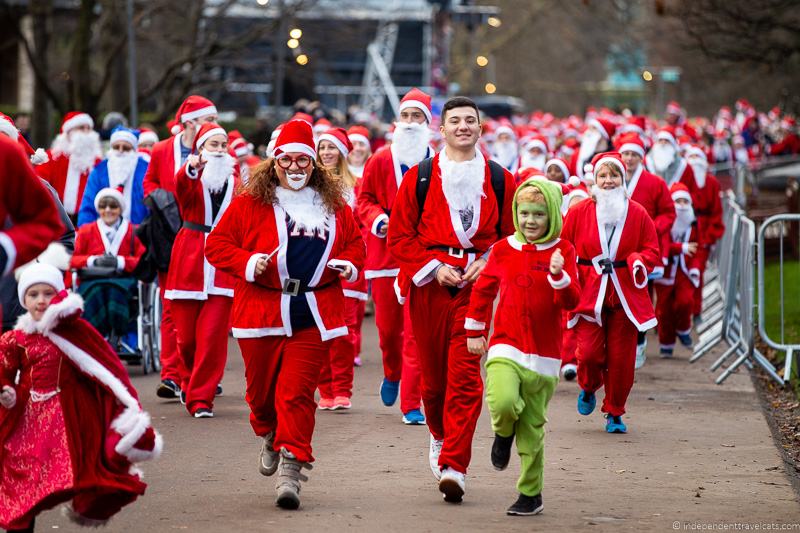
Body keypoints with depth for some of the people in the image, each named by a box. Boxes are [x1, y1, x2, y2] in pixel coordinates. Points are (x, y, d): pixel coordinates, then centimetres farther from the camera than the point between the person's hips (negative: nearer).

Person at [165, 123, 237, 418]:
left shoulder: (235, 183, 10)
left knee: (213, 335, -8)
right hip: (189, 261, -1)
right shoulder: (191, 179, 1)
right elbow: (181, 184, -24)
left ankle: (200, 397, -2)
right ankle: (191, 381, 30)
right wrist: (193, 167, -47)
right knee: (186, 335, 4)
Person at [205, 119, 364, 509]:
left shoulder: (334, 206, 12)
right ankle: (270, 437, 42)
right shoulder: (249, 203, 2)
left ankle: (290, 469, -8)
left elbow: (355, 242, 22)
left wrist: (349, 264, 1)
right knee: (261, 386, 10)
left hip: (314, 315, 0)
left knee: (297, 392, -8)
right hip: (261, 311, 0)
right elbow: (217, 245, 1)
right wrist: (248, 264, -14)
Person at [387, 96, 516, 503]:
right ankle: (440, 436, 39)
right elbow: (400, 236, 4)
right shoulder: (419, 178, 5)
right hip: (429, 285, 1)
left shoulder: (499, 180, 8)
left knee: (465, 376, -11)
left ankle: (453, 466, -13)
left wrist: (488, 263, -5)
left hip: (478, 283, -1)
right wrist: (434, 267, -8)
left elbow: (513, 235, 12)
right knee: (432, 373, 9)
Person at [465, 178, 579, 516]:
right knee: (503, 402, -25)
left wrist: (559, 276, -28)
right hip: (505, 346, 1)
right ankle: (504, 433, 11)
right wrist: (475, 331, 18)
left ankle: (530, 493, 19)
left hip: (543, 354, -1)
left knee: (532, 428, 4)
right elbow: (483, 289, 17)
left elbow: (571, 301, -9)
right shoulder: (504, 249, 4)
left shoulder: (562, 252, -2)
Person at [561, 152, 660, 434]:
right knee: (589, 353, -9)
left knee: (621, 358, 0)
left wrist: (638, 261, -12)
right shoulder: (578, 212, 1)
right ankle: (588, 389, 25)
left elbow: (652, 251, 8)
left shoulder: (638, 214, 4)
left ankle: (615, 413, 17)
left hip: (625, 295, 1)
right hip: (588, 292, -1)